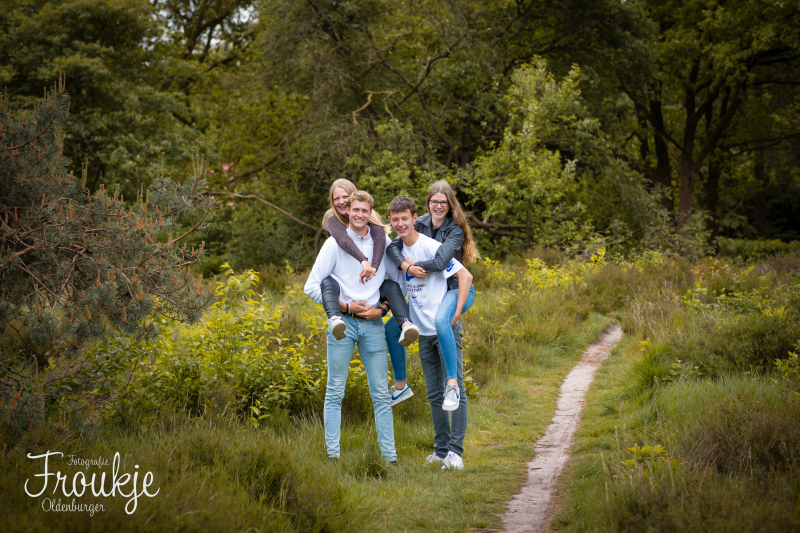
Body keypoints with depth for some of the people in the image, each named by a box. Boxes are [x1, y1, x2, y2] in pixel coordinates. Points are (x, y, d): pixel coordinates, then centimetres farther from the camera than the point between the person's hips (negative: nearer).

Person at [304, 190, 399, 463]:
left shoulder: (383, 243, 8)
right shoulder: (335, 244, 1)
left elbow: (399, 281, 15)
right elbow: (311, 287, 0)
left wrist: (382, 309, 1)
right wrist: (344, 306, -6)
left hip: (373, 323, 2)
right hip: (342, 321, -2)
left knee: (381, 392, 2)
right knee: (335, 391, 0)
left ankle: (389, 453, 7)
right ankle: (332, 452, 5)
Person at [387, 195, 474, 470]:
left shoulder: (431, 247, -13)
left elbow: (465, 276, -15)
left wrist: (456, 314, -19)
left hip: (445, 329, -7)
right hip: (424, 332, 7)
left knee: (455, 389, -9)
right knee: (434, 394, 12)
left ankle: (455, 450, -9)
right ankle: (441, 450, 19)